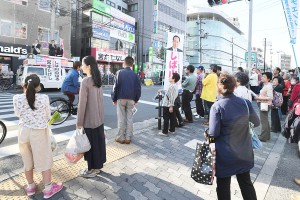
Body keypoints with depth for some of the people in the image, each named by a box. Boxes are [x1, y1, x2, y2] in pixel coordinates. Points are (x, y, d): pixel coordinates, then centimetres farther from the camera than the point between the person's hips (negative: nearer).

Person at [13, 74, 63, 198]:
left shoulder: (17, 98, -10)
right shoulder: (44, 98, -17)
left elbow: (18, 114, 7)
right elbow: (48, 116, -5)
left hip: (24, 131, 3)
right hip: (39, 133, -3)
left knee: (27, 161, 21)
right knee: (44, 160, 11)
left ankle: (30, 187, 38)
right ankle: (48, 189, 24)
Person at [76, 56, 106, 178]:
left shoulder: (86, 81, -17)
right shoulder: (98, 80, 7)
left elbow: (82, 103, -18)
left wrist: (79, 122, -12)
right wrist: (99, 114, 19)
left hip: (89, 119, -8)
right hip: (99, 118, 8)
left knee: (90, 144, 6)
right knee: (99, 141, 16)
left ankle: (92, 170, 21)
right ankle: (98, 166, 33)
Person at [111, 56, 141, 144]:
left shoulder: (119, 73, -4)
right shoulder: (135, 74, 4)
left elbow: (115, 87, -7)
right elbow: (138, 88, 3)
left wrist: (114, 99, 2)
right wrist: (136, 99, 11)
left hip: (121, 98, -2)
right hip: (131, 99, 2)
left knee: (121, 119, 6)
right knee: (129, 119, 7)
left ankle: (121, 138, 12)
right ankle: (128, 138, 12)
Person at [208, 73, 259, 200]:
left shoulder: (217, 106, -20)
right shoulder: (246, 102, -8)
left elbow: (213, 133, -21)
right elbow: (256, 123, 6)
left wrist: (208, 134, 0)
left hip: (225, 154, -4)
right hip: (244, 152, 4)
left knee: (223, 186, 17)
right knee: (246, 183, 25)